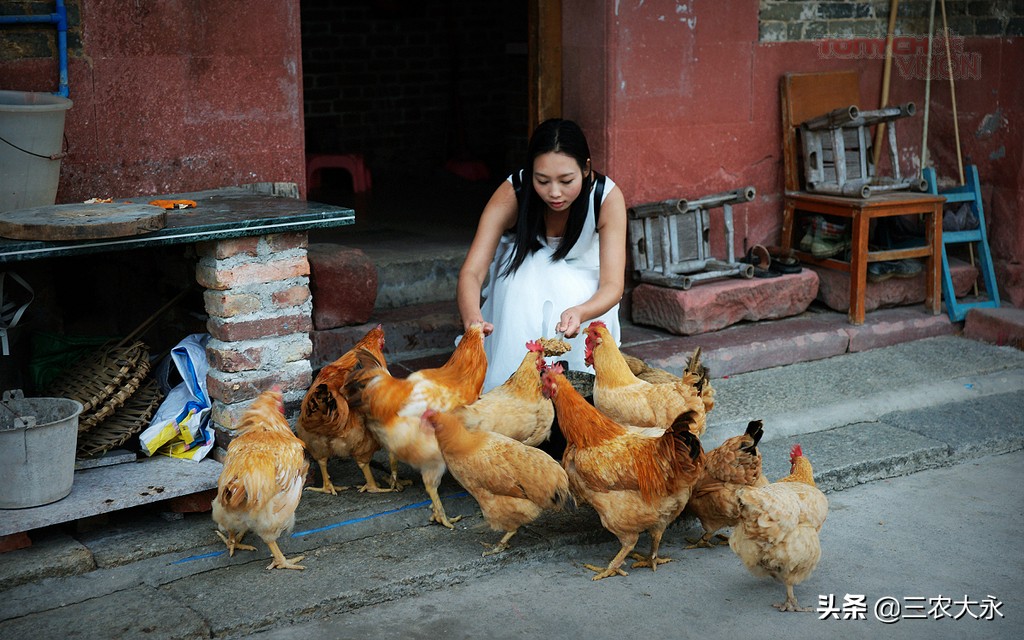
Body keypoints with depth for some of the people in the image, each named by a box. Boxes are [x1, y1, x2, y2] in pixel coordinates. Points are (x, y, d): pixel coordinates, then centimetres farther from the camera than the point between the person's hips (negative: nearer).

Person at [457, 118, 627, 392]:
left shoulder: (608, 197, -27)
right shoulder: (511, 194, -28)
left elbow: (613, 285, -30)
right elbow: (471, 271, -34)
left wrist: (579, 312, -54)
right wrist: (472, 319, -57)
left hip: (584, 291, 0)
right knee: (527, 269, -34)